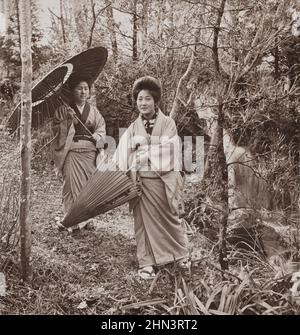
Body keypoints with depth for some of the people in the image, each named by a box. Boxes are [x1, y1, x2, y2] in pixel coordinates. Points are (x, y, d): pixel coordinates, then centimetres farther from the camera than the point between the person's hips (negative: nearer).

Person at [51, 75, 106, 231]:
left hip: (90, 153, 3)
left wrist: (97, 136, -8)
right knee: (72, 186, -8)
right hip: (72, 153, -3)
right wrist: (69, 121, -14)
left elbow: (101, 128, 13)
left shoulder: (94, 110, 13)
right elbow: (56, 129, 1)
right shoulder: (63, 110, 5)